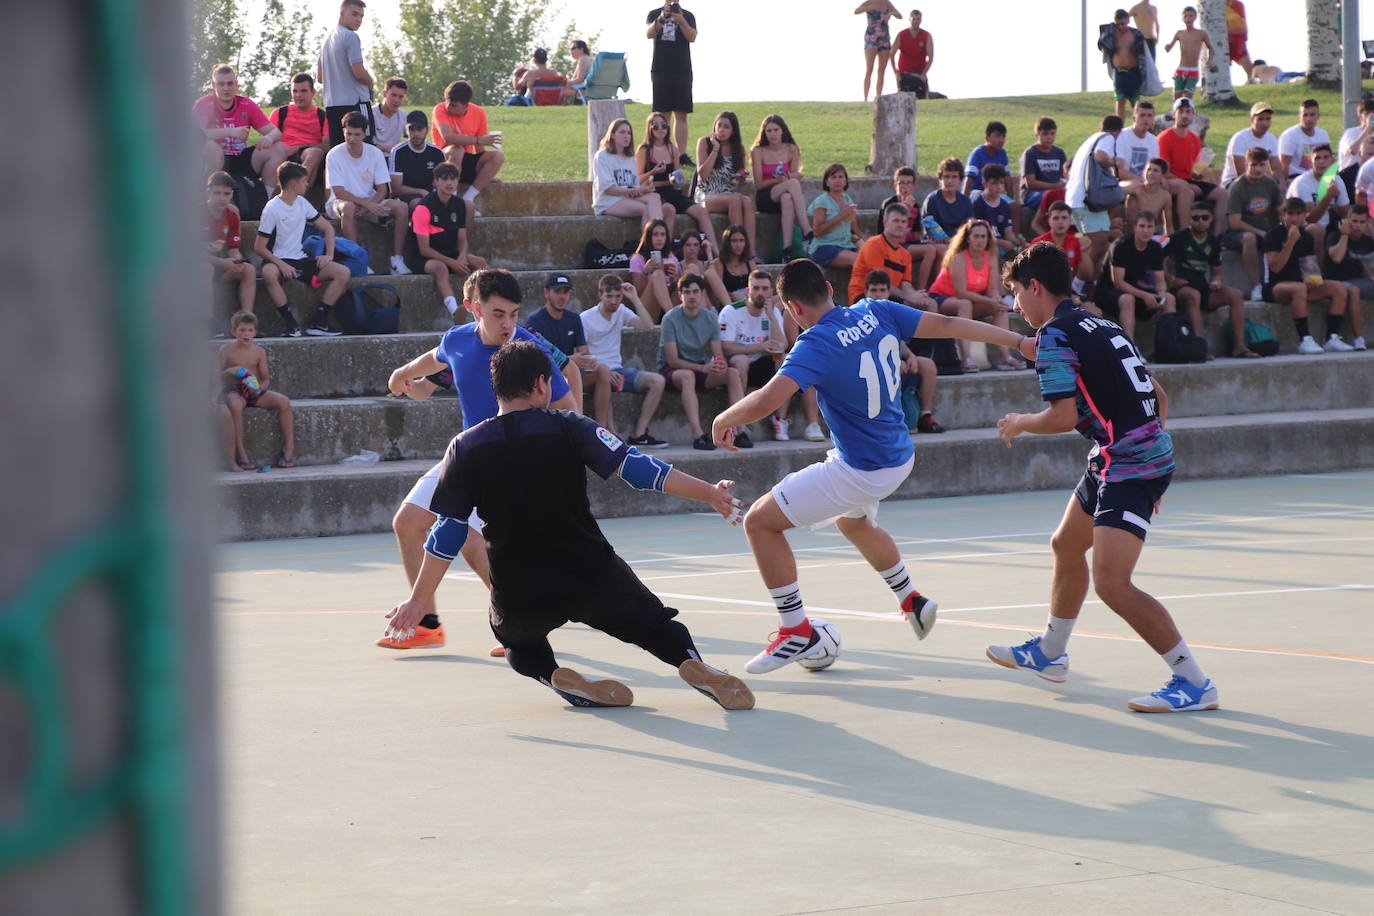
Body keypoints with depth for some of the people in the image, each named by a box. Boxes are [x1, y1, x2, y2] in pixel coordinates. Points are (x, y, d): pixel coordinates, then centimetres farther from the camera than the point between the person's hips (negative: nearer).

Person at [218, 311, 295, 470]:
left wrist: (259, 388, -15)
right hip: (234, 391, -3)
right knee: (235, 405, -40)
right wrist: (229, 371, -21)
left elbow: (266, 378, 7)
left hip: (255, 392, 3)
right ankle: (240, 454, -36)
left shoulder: (259, 352, 7)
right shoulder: (226, 350, 0)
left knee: (284, 401, -19)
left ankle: (289, 449, -14)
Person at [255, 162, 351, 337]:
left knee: (343, 272, -14)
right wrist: (281, 264, -25)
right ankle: (289, 321, -30)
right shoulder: (272, 209, -10)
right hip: (278, 260, -6)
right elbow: (259, 247, -12)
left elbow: (327, 228, 18)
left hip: (300, 260, 6)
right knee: (269, 274, -42)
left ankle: (319, 322, -13)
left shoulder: (302, 203, 10)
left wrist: (329, 255, 2)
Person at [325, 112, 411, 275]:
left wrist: (368, 206, -21)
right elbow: (339, 192, -17)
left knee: (401, 207, -20)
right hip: (342, 202, -4)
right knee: (348, 208, -39)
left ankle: (397, 259, -18)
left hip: (371, 202, 4)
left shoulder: (375, 153, -2)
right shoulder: (334, 155, -12)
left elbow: (382, 189, -1)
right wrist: (366, 203, -29)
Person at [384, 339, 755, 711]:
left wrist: (419, 601, 7)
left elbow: (447, 533, -1)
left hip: (518, 595, 1)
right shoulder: (568, 428, -5)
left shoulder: (465, 449, -1)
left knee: (521, 641, 32)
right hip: (590, 575, -1)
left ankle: (554, 675, -2)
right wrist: (709, 493, -11)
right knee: (656, 624, 16)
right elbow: (635, 467, -11)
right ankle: (690, 661, -19)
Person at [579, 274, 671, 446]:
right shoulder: (585, 319, -4)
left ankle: (639, 435, -15)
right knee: (603, 371, -41)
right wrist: (607, 372, -23)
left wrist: (634, 299, -7)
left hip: (617, 369, 6)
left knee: (657, 381, -13)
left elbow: (648, 326, -3)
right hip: (593, 373, -6)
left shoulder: (621, 312, 12)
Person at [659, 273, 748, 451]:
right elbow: (673, 360, -17)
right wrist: (702, 368, -30)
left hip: (703, 369, 5)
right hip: (673, 371, -5)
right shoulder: (671, 319, -13)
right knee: (687, 375, -38)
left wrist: (721, 364, -27)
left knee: (733, 373, -21)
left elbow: (718, 354, -2)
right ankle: (698, 435, -47)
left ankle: (740, 431, -25)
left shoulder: (710, 318, 2)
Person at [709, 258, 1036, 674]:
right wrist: (1021, 342, 6)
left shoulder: (816, 344, -25)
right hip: (898, 456, 8)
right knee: (854, 522, 38)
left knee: (760, 521, 0)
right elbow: (948, 324, -1)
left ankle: (796, 630, 2)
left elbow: (766, 401, -35)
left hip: (861, 471, -8)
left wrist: (723, 421, -15)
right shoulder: (876, 313, -5)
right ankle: (911, 600, 52)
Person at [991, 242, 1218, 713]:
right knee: (1066, 546, 27)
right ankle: (1049, 653, 46)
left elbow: (1064, 416, -20)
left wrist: (1019, 423, 1)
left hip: (1128, 463, -10)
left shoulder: (1054, 336, -10)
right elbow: (1159, 397, 20)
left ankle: (1194, 683, -15)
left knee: (1112, 583, -16)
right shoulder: (1103, 327, 16)